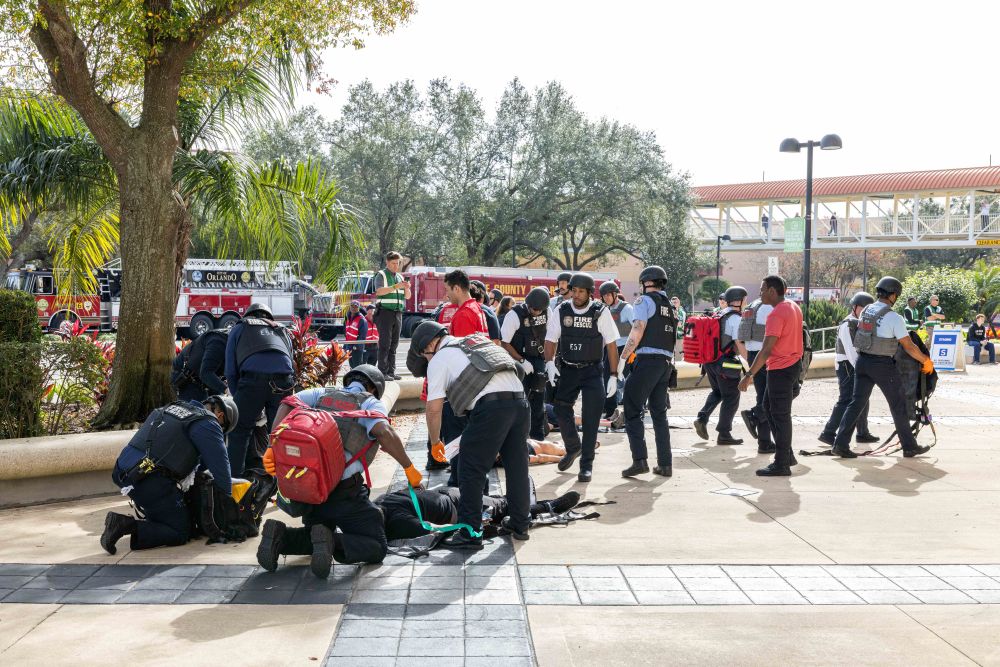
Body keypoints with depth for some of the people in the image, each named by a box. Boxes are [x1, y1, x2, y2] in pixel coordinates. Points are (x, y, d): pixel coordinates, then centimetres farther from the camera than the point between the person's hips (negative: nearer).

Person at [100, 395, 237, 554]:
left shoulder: (174, 406, 22)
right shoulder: (208, 424, -3)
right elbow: (220, 465, -3)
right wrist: (228, 499, 11)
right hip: (152, 482, -9)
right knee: (180, 534, 1)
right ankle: (127, 526, -15)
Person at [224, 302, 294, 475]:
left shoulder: (239, 328, 27)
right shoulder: (283, 331, 35)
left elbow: (230, 371, 19)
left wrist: (238, 397, 25)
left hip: (253, 378, -3)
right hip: (284, 380, 3)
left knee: (239, 431, 8)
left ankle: (233, 476, 6)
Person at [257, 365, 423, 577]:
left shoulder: (322, 393, 19)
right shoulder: (371, 403, 7)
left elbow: (288, 404, 3)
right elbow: (384, 432, -13)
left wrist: (274, 447, -1)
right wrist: (409, 468, -6)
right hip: (342, 489, -5)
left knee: (319, 531, 30)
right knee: (376, 548, 4)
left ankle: (279, 536, 1)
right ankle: (332, 544, -23)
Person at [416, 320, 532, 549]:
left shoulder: (439, 360, 10)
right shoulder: (478, 341, 31)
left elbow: (434, 408, 6)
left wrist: (435, 442, 21)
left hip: (490, 404, -7)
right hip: (519, 398, 8)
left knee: (471, 472, 2)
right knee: (517, 466, 17)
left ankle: (470, 533, 4)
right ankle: (519, 524, 29)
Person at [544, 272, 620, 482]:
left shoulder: (601, 312, -8)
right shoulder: (561, 311, -2)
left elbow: (611, 345, -4)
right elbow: (550, 340, 4)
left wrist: (613, 376, -7)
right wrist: (550, 363, -14)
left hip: (592, 372, -2)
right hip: (567, 370, 3)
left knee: (591, 419, -5)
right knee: (561, 410, 3)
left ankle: (586, 464, 6)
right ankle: (573, 448, 31)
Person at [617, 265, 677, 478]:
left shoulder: (645, 301, -2)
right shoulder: (671, 307, 20)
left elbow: (637, 331, -12)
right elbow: (672, 338, 18)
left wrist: (622, 359, -9)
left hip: (647, 359, -7)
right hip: (666, 362, 7)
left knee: (632, 410, -3)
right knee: (659, 413, 13)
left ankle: (640, 460, -13)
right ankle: (665, 464, 11)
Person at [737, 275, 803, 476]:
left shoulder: (776, 314, -19)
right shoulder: (794, 307, 10)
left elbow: (766, 350, -23)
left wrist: (749, 375, -21)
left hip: (780, 368, -10)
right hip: (793, 363, 10)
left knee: (780, 415, -4)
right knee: (769, 405, 19)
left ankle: (782, 465, 3)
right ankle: (786, 454, 22)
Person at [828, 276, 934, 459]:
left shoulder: (866, 311, 5)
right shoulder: (894, 318, -15)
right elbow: (909, 346, -10)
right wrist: (926, 361, 3)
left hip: (862, 361, 6)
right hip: (882, 365, -6)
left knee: (857, 402, 8)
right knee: (899, 405, 9)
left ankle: (840, 444, 0)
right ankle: (909, 446, 19)